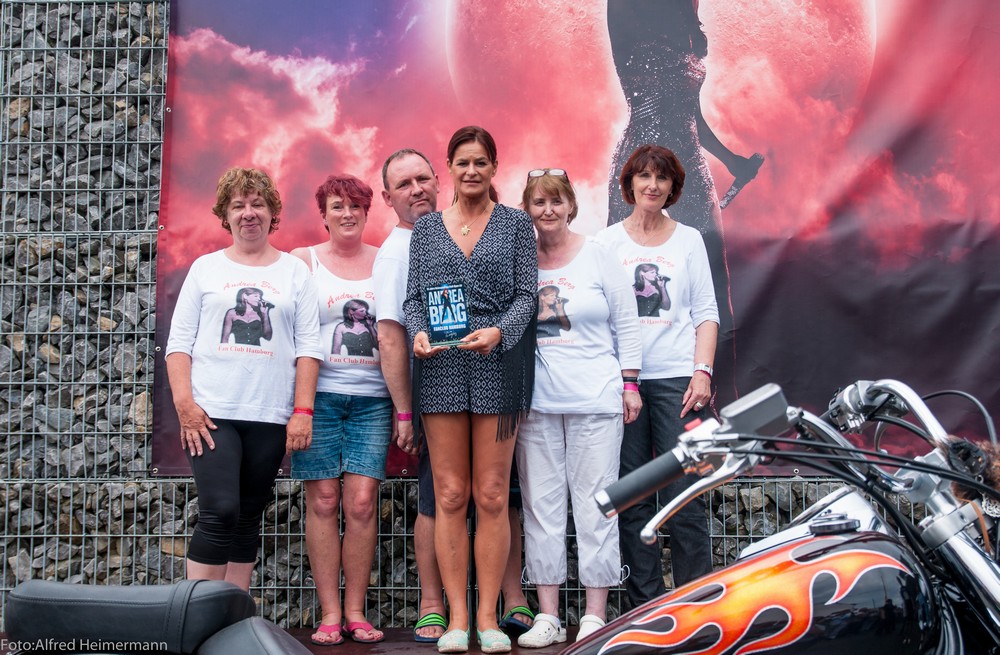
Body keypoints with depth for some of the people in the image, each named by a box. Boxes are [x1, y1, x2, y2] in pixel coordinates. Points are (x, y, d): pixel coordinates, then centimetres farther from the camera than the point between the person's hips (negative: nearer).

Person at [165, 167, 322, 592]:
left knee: (248, 520, 7)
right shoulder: (206, 268, 10)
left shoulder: (294, 271, 10)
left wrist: (303, 411, -4)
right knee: (219, 513, -13)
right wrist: (184, 402, -8)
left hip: (270, 417, 1)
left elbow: (308, 347, 5)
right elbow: (179, 342, 5)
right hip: (210, 414, -1)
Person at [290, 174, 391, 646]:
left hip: (372, 398, 1)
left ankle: (355, 611, 6)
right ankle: (329, 613, 6)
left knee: (362, 501, -4)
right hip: (319, 394, -1)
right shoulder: (304, 261, 9)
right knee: (324, 501, -1)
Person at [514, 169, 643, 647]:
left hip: (595, 400, -2)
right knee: (541, 506, 4)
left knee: (594, 504, 0)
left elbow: (626, 322, 6)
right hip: (535, 401, 2)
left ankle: (595, 616, 9)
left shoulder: (598, 256, 5)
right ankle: (547, 616, 11)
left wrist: (630, 383, 1)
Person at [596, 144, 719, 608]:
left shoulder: (688, 239, 12)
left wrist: (703, 372, -4)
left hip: (676, 378, 0)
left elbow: (706, 312, 9)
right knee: (631, 497, 1)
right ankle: (646, 606, 9)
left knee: (684, 494, -6)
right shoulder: (607, 240, 11)